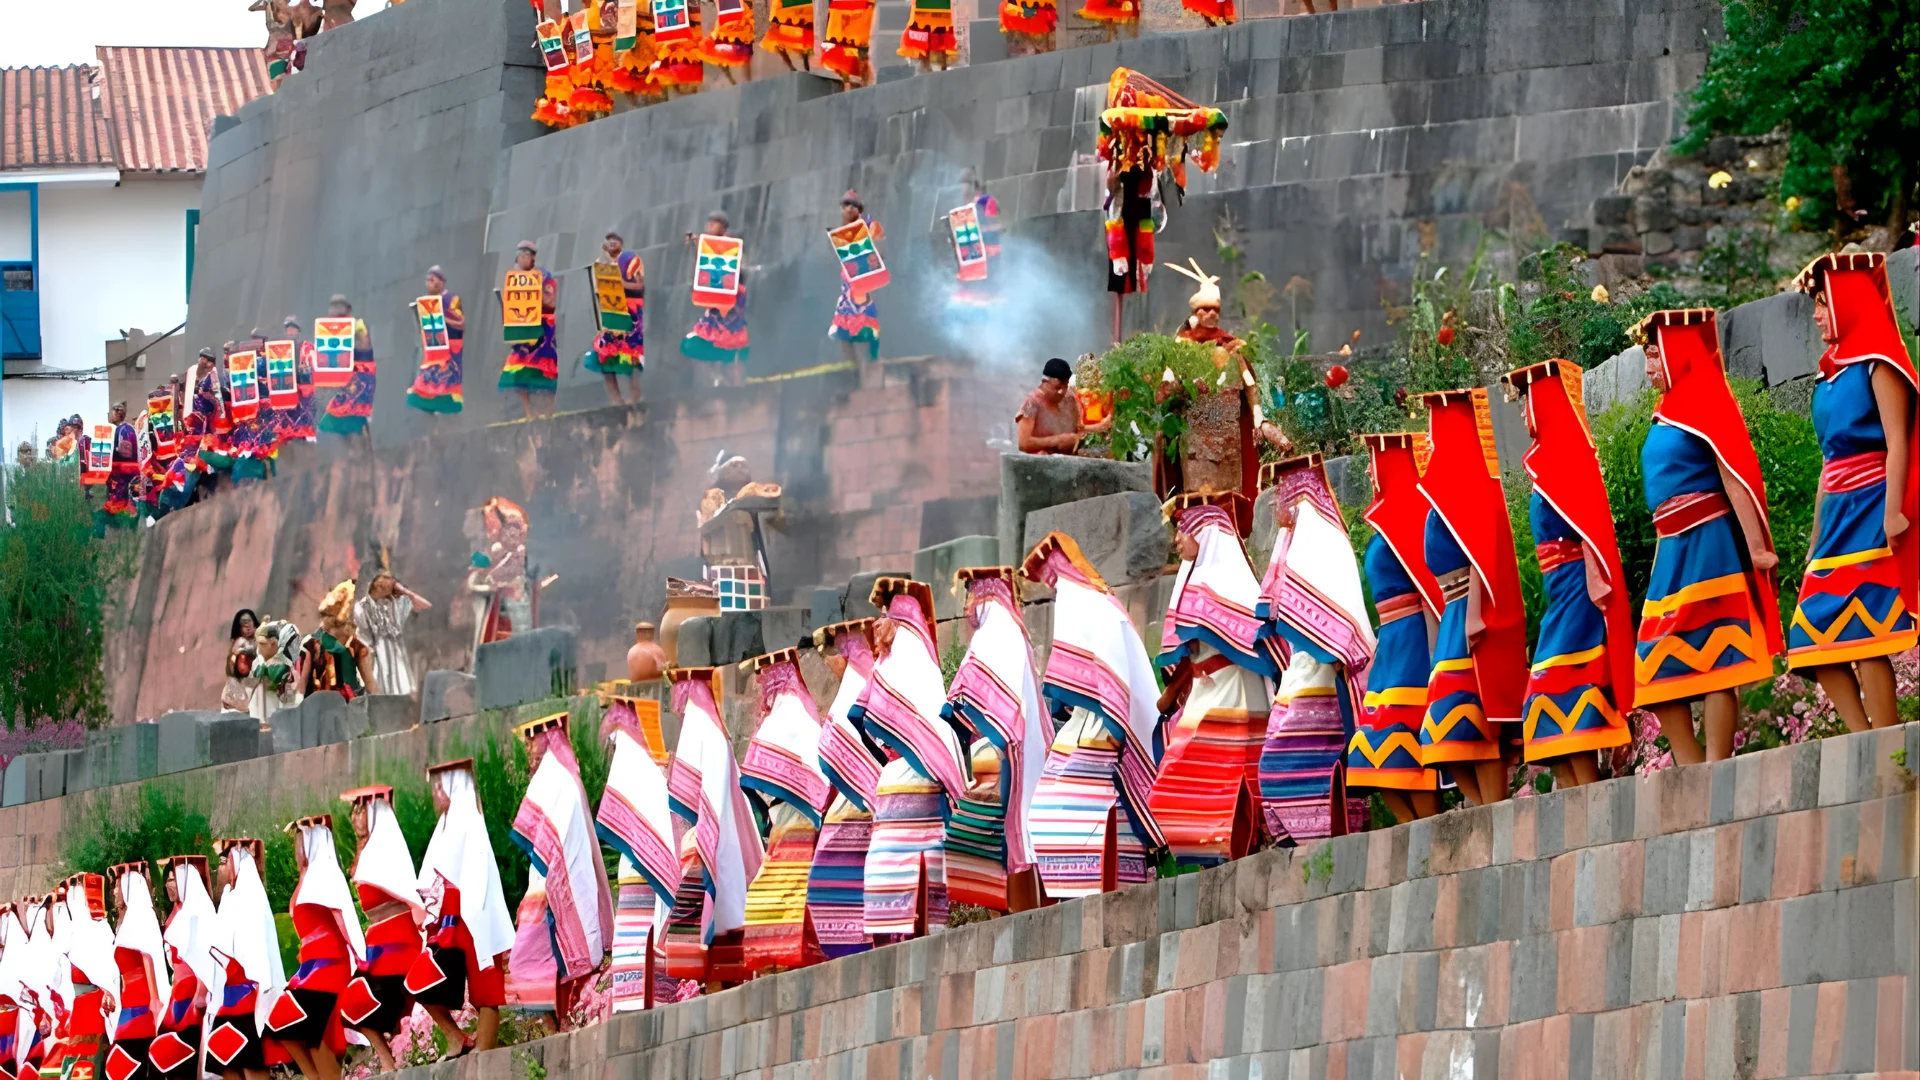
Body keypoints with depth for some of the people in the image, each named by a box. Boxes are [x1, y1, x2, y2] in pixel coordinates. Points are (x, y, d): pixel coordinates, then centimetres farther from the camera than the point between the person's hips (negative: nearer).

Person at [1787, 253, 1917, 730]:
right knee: (1815, 639, 0)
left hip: (1870, 510, -9)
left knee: (1864, 637, -13)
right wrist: (1817, 539, 19)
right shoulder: (1832, 372, 19)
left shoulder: (1877, 363, -5)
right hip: (1838, 515, 9)